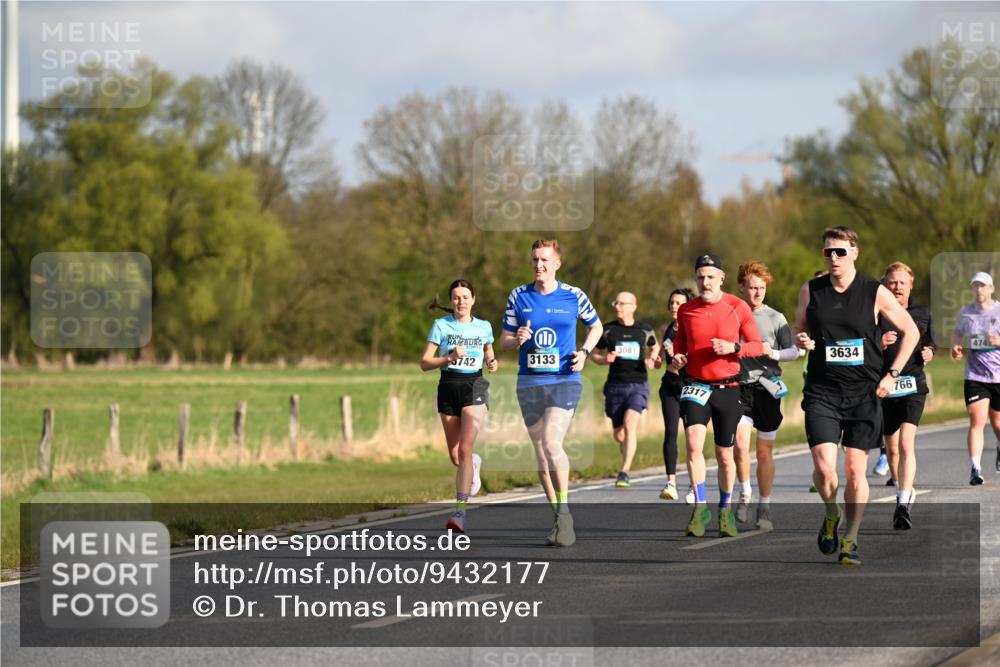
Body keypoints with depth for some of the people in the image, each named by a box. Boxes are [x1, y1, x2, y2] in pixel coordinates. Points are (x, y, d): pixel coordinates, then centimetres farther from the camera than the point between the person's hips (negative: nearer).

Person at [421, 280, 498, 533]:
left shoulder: (484, 327, 6)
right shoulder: (441, 325, 0)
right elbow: (425, 363, -2)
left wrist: (492, 363, 0)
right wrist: (450, 358, -18)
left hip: (475, 387, -1)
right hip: (449, 387, 1)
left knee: (465, 450, -18)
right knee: (456, 457, 8)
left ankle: (460, 510, -21)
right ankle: (474, 464, 47)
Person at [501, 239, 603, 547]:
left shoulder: (573, 296, -1)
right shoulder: (518, 296, 4)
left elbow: (596, 326, 15)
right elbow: (504, 340, 9)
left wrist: (584, 352, -2)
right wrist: (518, 339, -14)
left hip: (564, 380, -3)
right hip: (529, 382, 3)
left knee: (551, 443, -21)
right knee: (541, 452, 6)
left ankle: (564, 511, -12)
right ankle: (560, 518, 17)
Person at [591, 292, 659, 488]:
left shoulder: (645, 330, 4)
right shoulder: (607, 330, 4)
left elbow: (655, 347, 24)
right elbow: (594, 354, 13)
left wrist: (651, 359, 3)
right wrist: (605, 360, -9)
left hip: (638, 385, -2)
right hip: (615, 386, 2)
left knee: (630, 425, -22)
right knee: (619, 434, 7)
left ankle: (624, 472, -23)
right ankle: (628, 452, 42)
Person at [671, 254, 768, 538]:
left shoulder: (738, 308, -4)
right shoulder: (686, 311, 3)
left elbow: (757, 345, 0)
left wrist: (734, 348, -18)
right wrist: (678, 356, -2)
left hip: (728, 389, 0)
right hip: (695, 385, 0)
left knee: (724, 455, 7)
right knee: (694, 443, -20)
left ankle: (725, 510, 27)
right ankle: (700, 508, -13)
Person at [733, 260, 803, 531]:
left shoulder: (775, 318, 2)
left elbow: (794, 351, 3)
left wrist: (774, 354, -14)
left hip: (767, 388, 0)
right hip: (740, 387, 0)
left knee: (765, 451, 4)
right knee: (741, 442, -18)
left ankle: (764, 508, 15)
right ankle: (744, 493, 5)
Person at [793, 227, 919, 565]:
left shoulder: (875, 293, -3)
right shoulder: (810, 291, 3)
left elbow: (911, 331, 6)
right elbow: (798, 331, 18)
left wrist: (891, 374, -1)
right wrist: (801, 340, -7)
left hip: (864, 393, -1)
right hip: (822, 392, 1)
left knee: (855, 470, -1)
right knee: (824, 467, -13)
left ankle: (850, 540, 11)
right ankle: (831, 516, 18)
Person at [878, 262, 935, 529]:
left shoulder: (922, 314, 9)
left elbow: (929, 345, 22)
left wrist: (928, 354, -1)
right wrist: (878, 344, -18)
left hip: (913, 386, -1)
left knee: (906, 444, -17)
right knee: (892, 449, 11)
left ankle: (903, 506, -24)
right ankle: (903, 492, 36)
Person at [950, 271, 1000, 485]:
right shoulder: (965, 313, 6)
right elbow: (957, 333, 24)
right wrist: (955, 347, 4)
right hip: (975, 377, 1)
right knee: (977, 422, -14)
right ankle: (976, 468, -18)